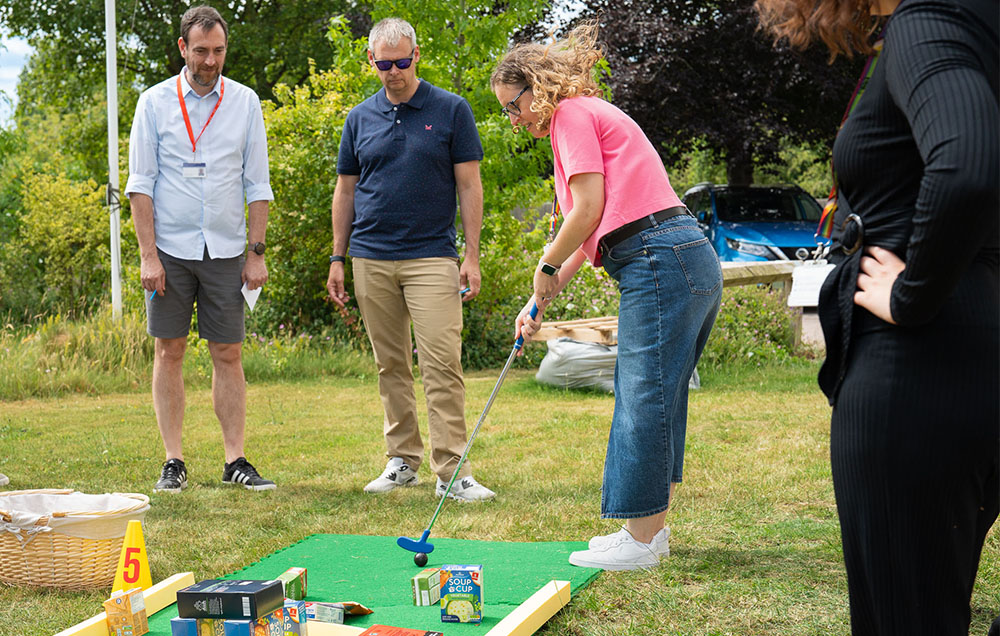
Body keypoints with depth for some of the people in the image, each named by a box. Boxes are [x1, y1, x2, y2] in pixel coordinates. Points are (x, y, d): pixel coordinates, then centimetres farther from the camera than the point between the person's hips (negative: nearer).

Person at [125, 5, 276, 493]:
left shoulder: (245, 103, 5)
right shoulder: (155, 102, 1)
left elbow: (257, 185, 7)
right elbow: (140, 184, 0)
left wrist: (257, 251, 0)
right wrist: (148, 254, -8)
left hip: (225, 250, 1)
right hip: (171, 250, -1)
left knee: (228, 355, 2)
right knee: (169, 352, 2)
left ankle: (235, 461, 6)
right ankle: (173, 461, 8)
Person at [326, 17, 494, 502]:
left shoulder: (451, 111, 1)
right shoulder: (359, 118, 10)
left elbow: (469, 185, 0)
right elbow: (346, 190, 15)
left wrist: (471, 256, -7)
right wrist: (337, 259, 10)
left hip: (432, 257, -3)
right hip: (372, 258, 4)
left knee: (441, 363, -11)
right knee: (391, 366, 9)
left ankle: (451, 471, -9)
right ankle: (402, 460, 19)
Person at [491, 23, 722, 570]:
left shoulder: (572, 113, -2)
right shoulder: (592, 116, 27)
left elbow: (589, 209, -12)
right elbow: (594, 229, 25)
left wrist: (547, 266, 4)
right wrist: (542, 299, 22)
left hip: (660, 261, -10)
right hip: (690, 259, 10)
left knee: (643, 401, -7)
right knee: (655, 400, 13)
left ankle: (640, 541, -3)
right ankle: (651, 528, 20)